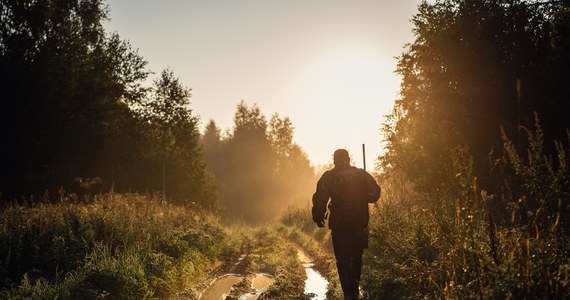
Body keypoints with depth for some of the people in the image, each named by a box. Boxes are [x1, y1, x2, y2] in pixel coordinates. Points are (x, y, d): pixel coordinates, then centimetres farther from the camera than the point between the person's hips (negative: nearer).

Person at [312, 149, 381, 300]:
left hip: (339, 225, -3)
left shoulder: (328, 177, -4)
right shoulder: (362, 174, 3)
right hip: (360, 224, 3)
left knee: (343, 260, 4)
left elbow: (320, 198, -10)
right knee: (356, 258, 19)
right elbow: (375, 194, 4)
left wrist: (318, 217, 1)